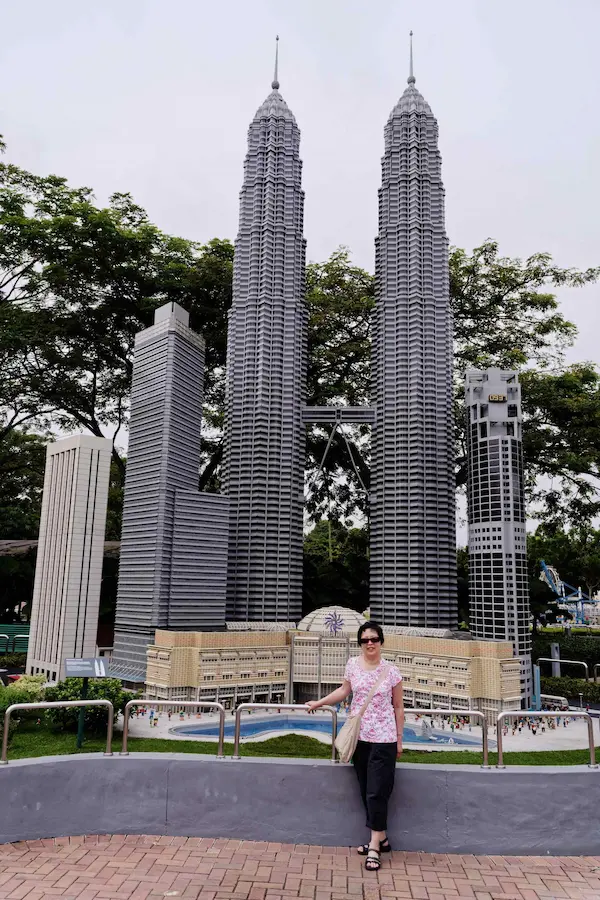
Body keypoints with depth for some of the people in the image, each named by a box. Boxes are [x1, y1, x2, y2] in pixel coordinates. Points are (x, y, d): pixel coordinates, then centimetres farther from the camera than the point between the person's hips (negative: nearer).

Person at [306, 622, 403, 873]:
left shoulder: (390, 671, -7)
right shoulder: (353, 665, 0)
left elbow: (398, 707, 1)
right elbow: (344, 690, 18)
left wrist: (399, 739, 2)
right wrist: (318, 703, 21)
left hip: (383, 738, -4)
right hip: (358, 736, 4)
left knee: (377, 791, -5)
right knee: (365, 791, 11)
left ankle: (374, 847, 4)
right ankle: (381, 838, 26)